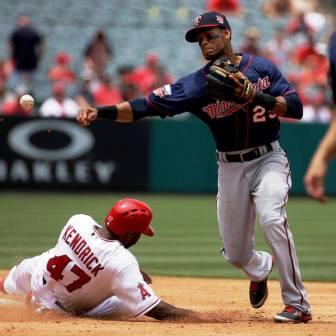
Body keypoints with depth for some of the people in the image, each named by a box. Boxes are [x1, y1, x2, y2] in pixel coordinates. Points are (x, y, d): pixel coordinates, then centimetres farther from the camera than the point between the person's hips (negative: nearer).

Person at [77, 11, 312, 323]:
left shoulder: (261, 67, -6)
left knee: (272, 218, -29)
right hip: (230, 168, 3)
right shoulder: (197, 84, -7)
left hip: (268, 159, -2)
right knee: (235, 253, 5)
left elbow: (296, 108, -13)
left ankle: (298, 304, -21)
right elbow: (146, 106, -16)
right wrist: (101, 111, -30)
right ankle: (260, 268, 44)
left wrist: (257, 96, -27)